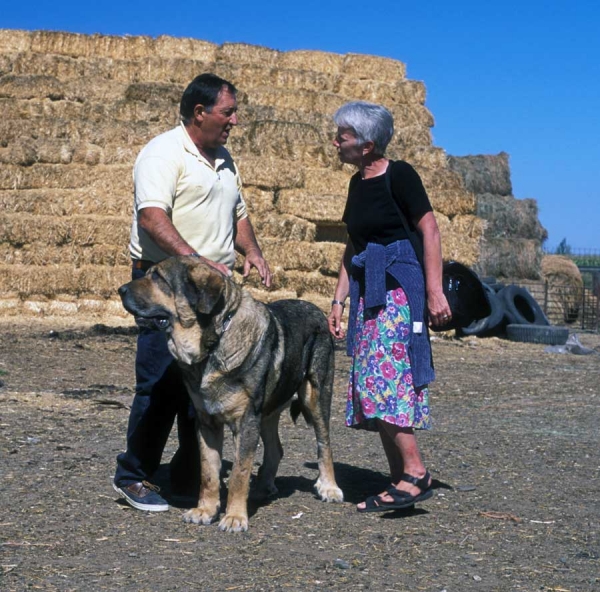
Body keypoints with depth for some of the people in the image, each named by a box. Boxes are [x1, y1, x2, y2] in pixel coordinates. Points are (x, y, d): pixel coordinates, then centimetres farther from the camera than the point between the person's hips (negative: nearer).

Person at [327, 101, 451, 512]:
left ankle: (415, 472, -14)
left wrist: (434, 291, -18)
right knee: (374, 385, 5)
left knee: (385, 377, -17)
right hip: (367, 291, 8)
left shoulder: (399, 175, -8)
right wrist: (339, 299, 17)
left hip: (400, 286, -8)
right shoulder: (358, 184, 15)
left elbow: (430, 230, -11)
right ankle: (400, 481, 8)